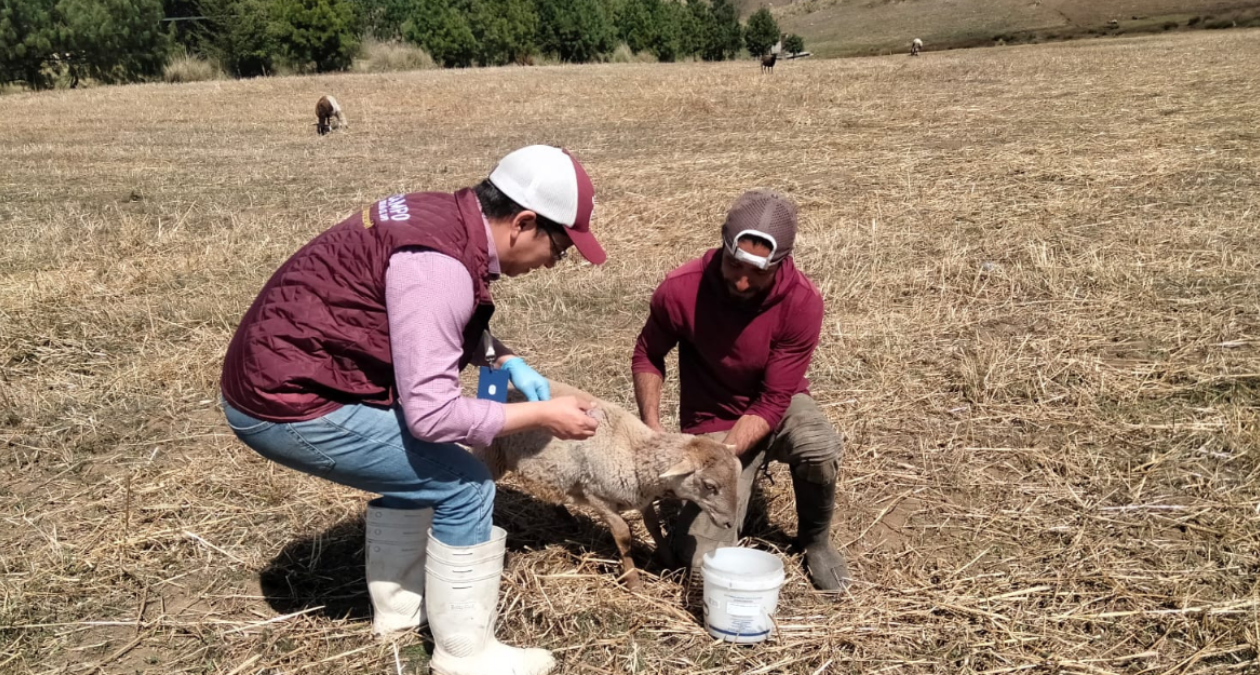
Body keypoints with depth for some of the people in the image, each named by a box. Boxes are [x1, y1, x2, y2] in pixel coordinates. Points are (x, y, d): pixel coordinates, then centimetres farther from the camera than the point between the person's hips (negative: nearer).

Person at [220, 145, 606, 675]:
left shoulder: (445, 216, 5)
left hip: (276, 376, 10)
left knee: (416, 457, 25)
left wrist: (508, 362, 11)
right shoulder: (439, 264, -24)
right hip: (291, 406, -10)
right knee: (464, 485, -5)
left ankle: (399, 607, 35)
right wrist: (542, 415, -14)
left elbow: (442, 327, 24)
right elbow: (431, 412, -25)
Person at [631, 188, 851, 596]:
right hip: (712, 423, 0)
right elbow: (647, 356, -4)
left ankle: (815, 540, -3)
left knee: (819, 446, -37)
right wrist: (652, 430, -19)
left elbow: (773, 402, -21)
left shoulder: (803, 302, -25)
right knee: (707, 563, -14)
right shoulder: (681, 290, -24)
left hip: (776, 407, 0)